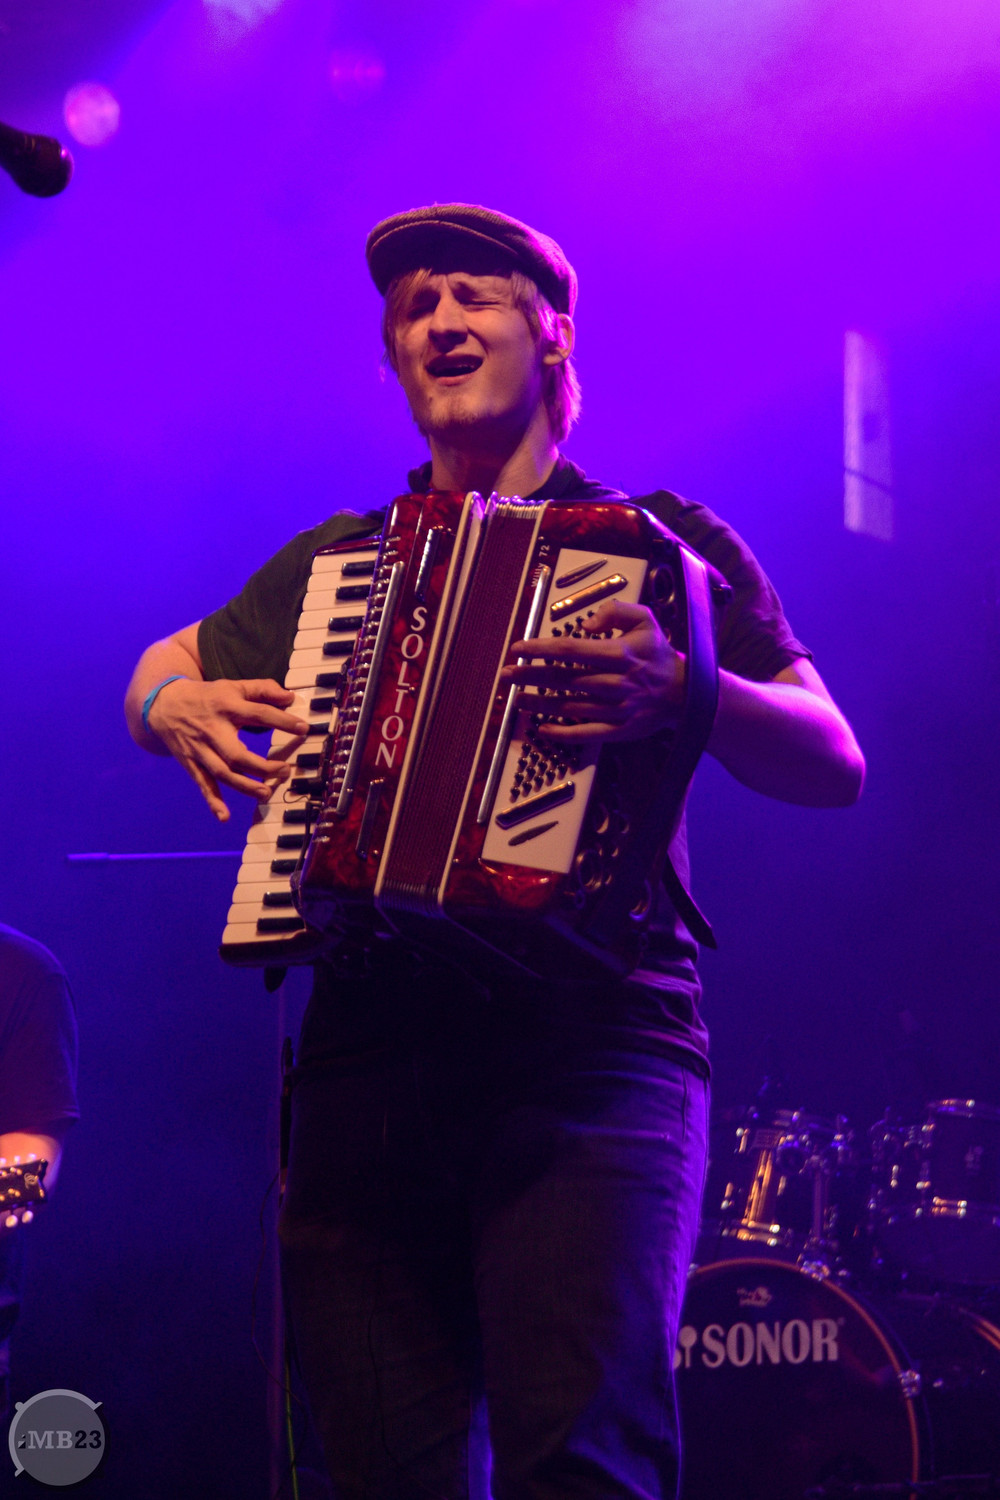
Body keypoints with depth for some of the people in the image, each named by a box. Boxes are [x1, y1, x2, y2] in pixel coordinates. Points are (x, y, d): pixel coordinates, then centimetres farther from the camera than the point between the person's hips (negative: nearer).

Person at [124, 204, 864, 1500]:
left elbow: (834, 763, 3)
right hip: (366, 1055, 3)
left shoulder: (660, 545, 12)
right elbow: (154, 675, 36)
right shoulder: (336, 561, 23)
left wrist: (685, 692, -18)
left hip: (589, 1048, -3)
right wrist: (174, 707, 11)